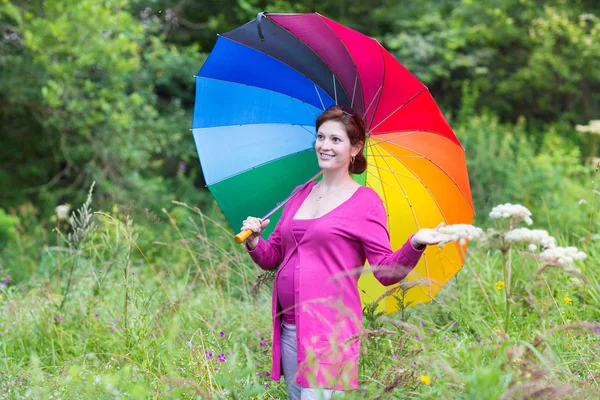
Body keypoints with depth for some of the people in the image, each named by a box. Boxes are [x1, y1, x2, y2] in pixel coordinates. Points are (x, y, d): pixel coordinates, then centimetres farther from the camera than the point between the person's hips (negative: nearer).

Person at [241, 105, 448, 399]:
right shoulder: (301, 195, 14)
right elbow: (271, 257, 18)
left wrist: (415, 243, -21)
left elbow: (387, 272, -5)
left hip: (329, 331, -6)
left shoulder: (365, 201, -2)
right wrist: (254, 242, -2)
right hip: (289, 329, 6)